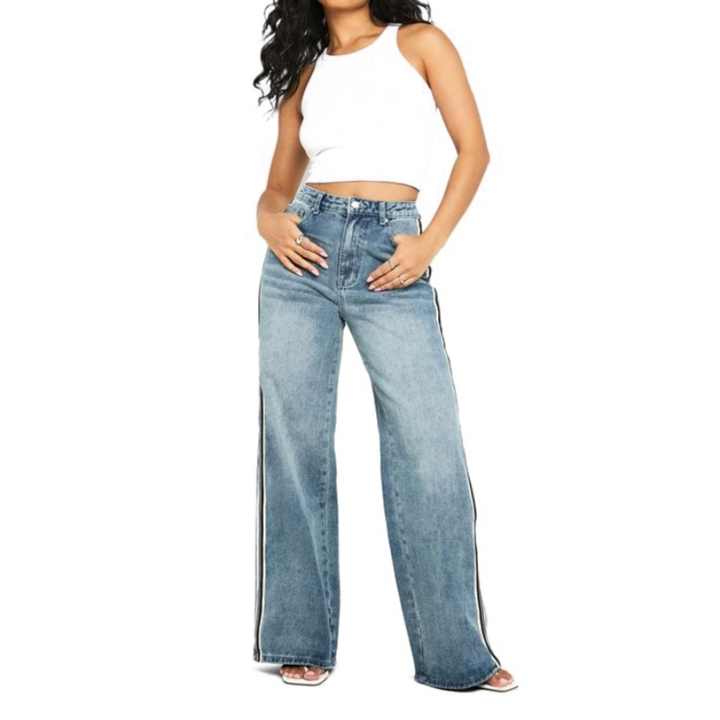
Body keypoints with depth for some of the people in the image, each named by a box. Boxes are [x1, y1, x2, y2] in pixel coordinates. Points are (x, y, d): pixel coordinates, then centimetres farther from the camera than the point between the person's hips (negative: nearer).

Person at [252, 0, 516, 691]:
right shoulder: (304, 70, 19)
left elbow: (473, 150, 5)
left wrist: (430, 243, -7)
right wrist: (268, 219, -4)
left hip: (391, 257, -3)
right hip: (305, 249, 3)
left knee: (430, 448, -9)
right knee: (294, 442, 0)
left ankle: (455, 653, 2)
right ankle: (301, 642, 11)